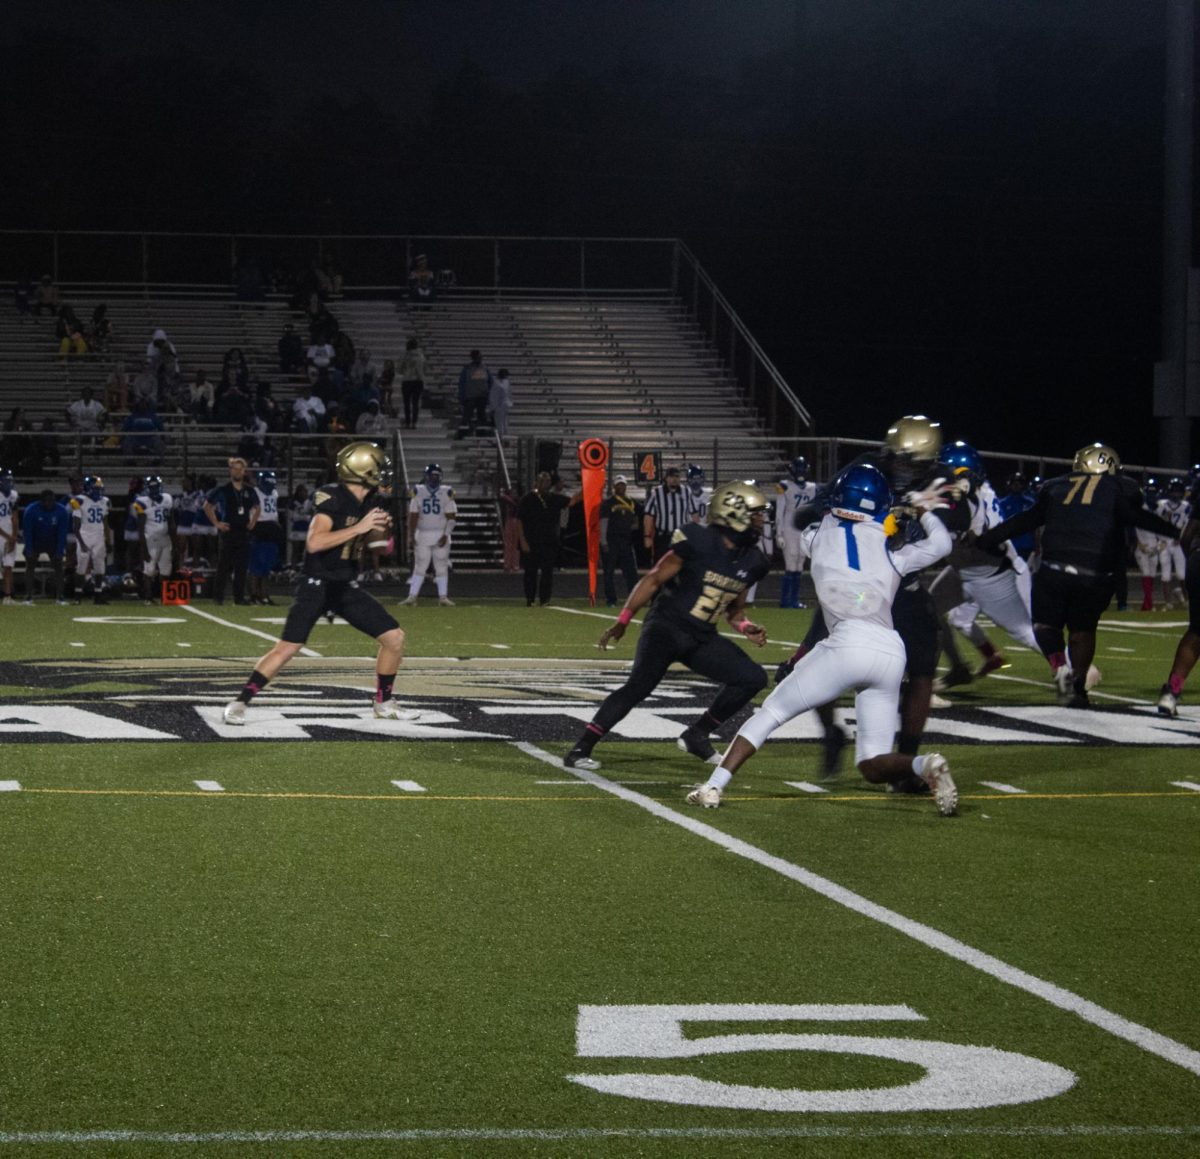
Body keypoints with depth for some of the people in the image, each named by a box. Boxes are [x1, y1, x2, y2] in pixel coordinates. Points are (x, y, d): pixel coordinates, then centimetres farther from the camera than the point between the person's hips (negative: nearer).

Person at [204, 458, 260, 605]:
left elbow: (256, 508, 26)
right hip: (228, 531, -4)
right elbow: (207, 506, 3)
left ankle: (239, 597, 9)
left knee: (241, 566, 3)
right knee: (224, 566, -4)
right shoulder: (223, 490, -4)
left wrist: (252, 522, 12)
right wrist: (216, 523, -3)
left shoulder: (249, 491, 9)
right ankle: (218, 597, 1)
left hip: (243, 532, 4)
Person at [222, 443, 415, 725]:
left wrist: (381, 527, -1)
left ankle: (384, 703, 19)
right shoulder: (332, 498, -19)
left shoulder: (367, 501, 3)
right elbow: (314, 543, -31)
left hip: (346, 586, 7)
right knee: (287, 648, -16)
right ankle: (240, 703, -5)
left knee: (394, 638, 3)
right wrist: (359, 527, -30)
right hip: (316, 585, -7)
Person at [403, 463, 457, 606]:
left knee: (442, 566, 0)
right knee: (420, 566, -1)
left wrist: (446, 535, -11)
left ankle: (443, 597, 4)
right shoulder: (418, 492, 2)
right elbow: (413, 516, 1)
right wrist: (411, 537, -4)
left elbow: (451, 517, -1)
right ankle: (412, 596, -1)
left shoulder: (446, 492, 0)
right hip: (423, 534, 0)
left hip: (440, 535, 0)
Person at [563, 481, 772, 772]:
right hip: (667, 627, -7)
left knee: (753, 678, -1)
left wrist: (746, 627, -2)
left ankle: (696, 735, 11)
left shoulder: (751, 561, 7)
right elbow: (654, 579, -8)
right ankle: (581, 748, -19)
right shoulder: (699, 542, -14)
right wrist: (622, 622, -9)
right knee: (640, 685, -25)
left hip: (702, 638, 7)